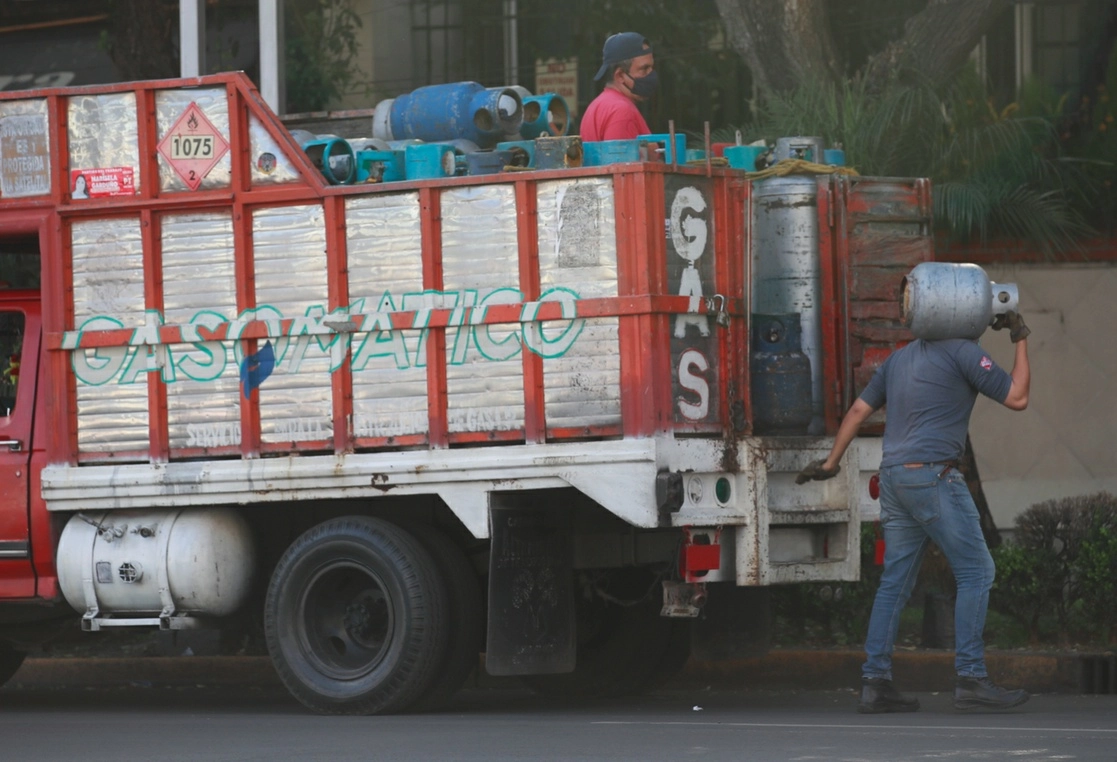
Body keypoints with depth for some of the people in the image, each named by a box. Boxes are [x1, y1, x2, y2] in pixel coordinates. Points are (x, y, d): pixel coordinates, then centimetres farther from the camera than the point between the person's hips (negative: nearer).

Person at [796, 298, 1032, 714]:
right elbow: (1016, 398, -3)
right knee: (976, 571, -5)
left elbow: (859, 409, 20)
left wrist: (831, 462, 27)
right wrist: (1021, 341, 7)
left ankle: (875, 683, 4)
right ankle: (970, 679, -10)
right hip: (932, 473, -8)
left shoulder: (901, 357, 19)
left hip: (894, 477, 8)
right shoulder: (963, 352, -4)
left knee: (895, 581, 8)